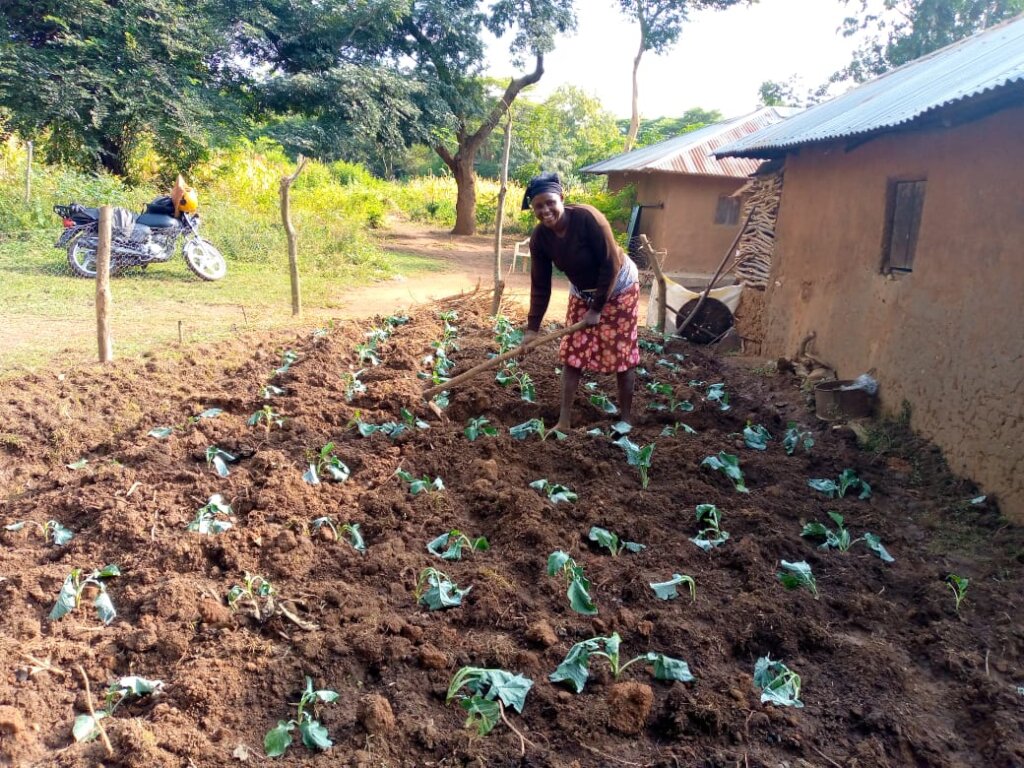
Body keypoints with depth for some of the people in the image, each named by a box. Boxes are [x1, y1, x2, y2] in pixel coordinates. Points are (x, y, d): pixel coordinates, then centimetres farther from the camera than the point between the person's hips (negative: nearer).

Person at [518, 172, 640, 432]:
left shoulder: (587, 217, -31)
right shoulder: (539, 237, -16)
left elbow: (611, 264, -26)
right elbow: (540, 286, -8)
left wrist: (597, 309, -21)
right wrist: (532, 327, -9)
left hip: (618, 289, -5)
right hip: (582, 293, 5)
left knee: (621, 353, 0)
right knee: (572, 353, 2)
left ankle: (626, 416, 16)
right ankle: (564, 420, 9)